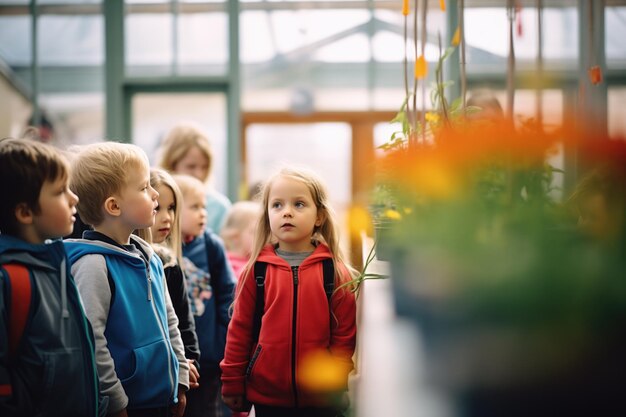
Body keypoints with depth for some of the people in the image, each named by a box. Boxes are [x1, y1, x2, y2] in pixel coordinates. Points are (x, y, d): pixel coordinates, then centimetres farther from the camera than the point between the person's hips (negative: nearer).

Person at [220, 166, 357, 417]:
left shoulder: (335, 272, -2)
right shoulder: (257, 270, 1)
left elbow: (345, 334, -1)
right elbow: (239, 329, 4)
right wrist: (232, 383, 5)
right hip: (266, 396, 1)